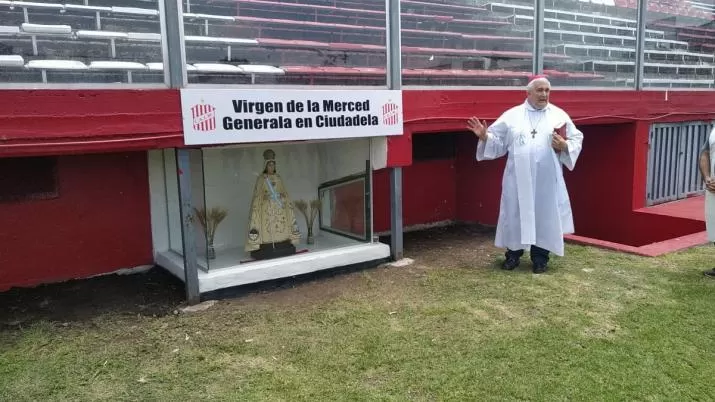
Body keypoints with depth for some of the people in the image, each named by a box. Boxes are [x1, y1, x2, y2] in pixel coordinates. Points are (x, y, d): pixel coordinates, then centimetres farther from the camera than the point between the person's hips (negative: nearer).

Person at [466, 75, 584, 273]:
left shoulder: (559, 115, 6)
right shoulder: (511, 115, 5)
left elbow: (577, 139, 6)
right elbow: (497, 141, 6)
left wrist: (564, 146, -13)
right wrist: (484, 137, -13)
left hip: (546, 180, 0)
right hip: (518, 179, 0)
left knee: (544, 216, 5)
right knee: (515, 215, 6)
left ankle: (540, 258, 18)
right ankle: (513, 254, 21)